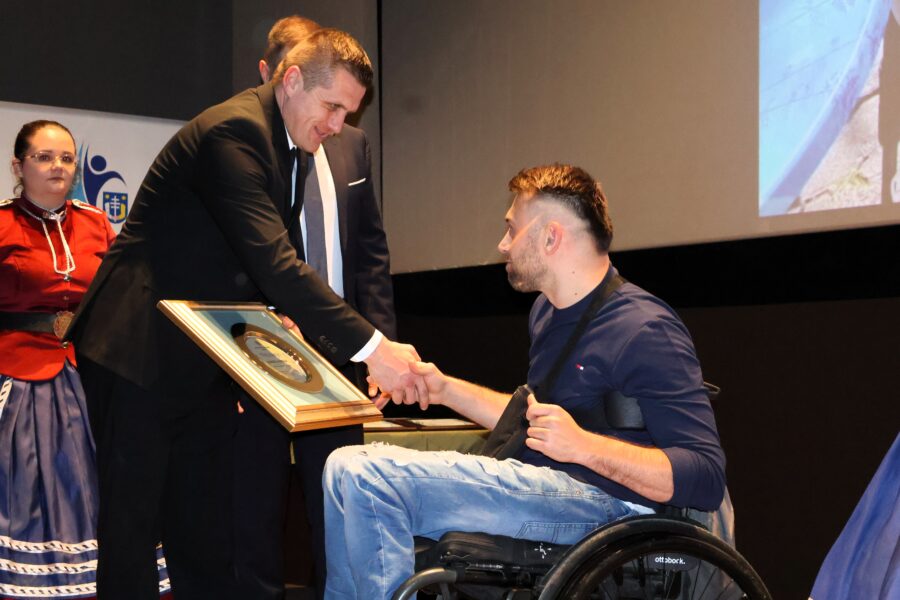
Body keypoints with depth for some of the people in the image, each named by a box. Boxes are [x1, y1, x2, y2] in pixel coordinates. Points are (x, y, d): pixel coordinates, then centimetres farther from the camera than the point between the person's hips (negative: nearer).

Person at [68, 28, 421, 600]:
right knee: (133, 518, -2)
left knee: (209, 528, 9)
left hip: (205, 359, 9)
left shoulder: (291, 146, 11)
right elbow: (273, 263, -29)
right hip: (140, 350, -9)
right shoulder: (235, 130, -20)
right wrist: (371, 347, -29)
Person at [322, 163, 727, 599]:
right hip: (535, 481, 10)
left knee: (371, 480, -22)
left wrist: (584, 445, -30)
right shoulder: (548, 311, 15)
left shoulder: (645, 331, -15)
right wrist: (447, 391, 17)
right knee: (347, 466, 5)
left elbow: (708, 480, -20)